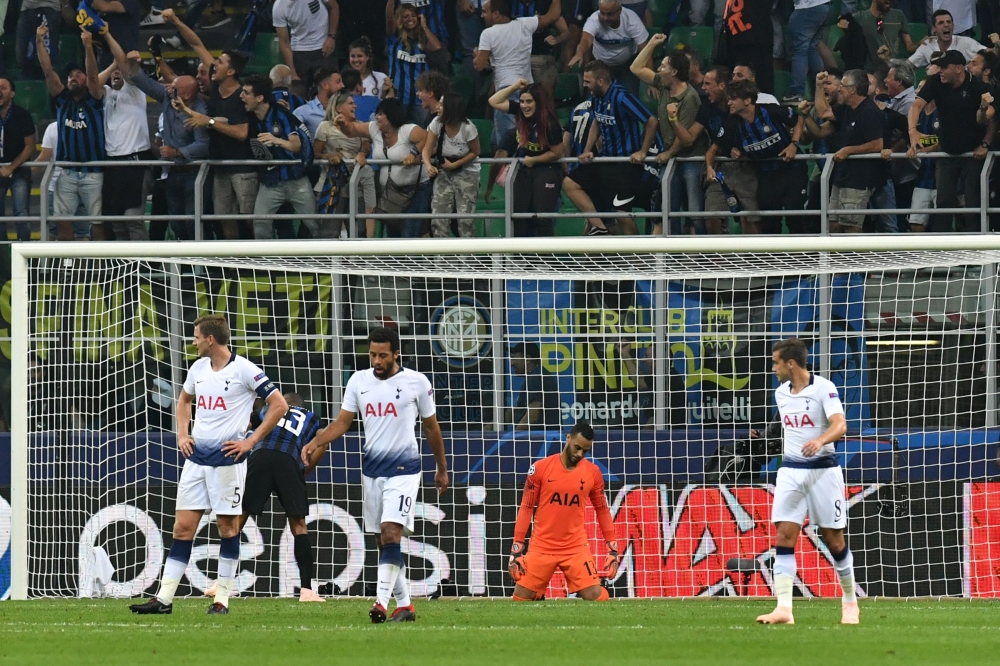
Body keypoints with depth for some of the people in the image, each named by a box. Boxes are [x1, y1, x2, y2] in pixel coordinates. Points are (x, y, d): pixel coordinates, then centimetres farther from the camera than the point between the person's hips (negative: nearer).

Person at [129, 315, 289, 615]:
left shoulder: (244, 370, -10)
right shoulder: (199, 368, 10)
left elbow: (279, 405, -10)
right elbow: (184, 399, 30)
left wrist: (251, 441, -11)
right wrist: (182, 434, 15)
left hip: (227, 460, -6)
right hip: (196, 457, 6)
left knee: (228, 527, 1)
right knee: (183, 527, 2)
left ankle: (222, 598, 8)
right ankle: (164, 598, 2)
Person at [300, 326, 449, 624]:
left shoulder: (417, 382, -3)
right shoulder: (359, 381, 6)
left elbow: (431, 426, 8)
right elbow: (342, 421, 7)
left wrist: (442, 469, 16)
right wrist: (315, 442, -11)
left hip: (404, 469, -5)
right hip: (372, 469, 5)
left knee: (390, 532, -19)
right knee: (384, 540, 7)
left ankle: (382, 602, -25)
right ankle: (404, 604, 16)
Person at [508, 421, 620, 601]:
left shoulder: (593, 472, 1)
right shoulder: (540, 468, -5)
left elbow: (602, 510, 11)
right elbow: (526, 508, 0)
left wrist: (612, 548, 5)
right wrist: (516, 549, -4)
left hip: (576, 548, 0)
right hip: (541, 548, 0)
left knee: (597, 598, -13)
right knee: (521, 598, -3)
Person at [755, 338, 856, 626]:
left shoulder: (824, 388, -11)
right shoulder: (781, 393, 9)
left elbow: (840, 425, -24)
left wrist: (820, 441, -42)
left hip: (823, 470, -5)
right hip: (790, 470, 5)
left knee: (834, 539, 3)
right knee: (784, 536, -10)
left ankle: (849, 601, 23)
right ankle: (784, 608, -17)